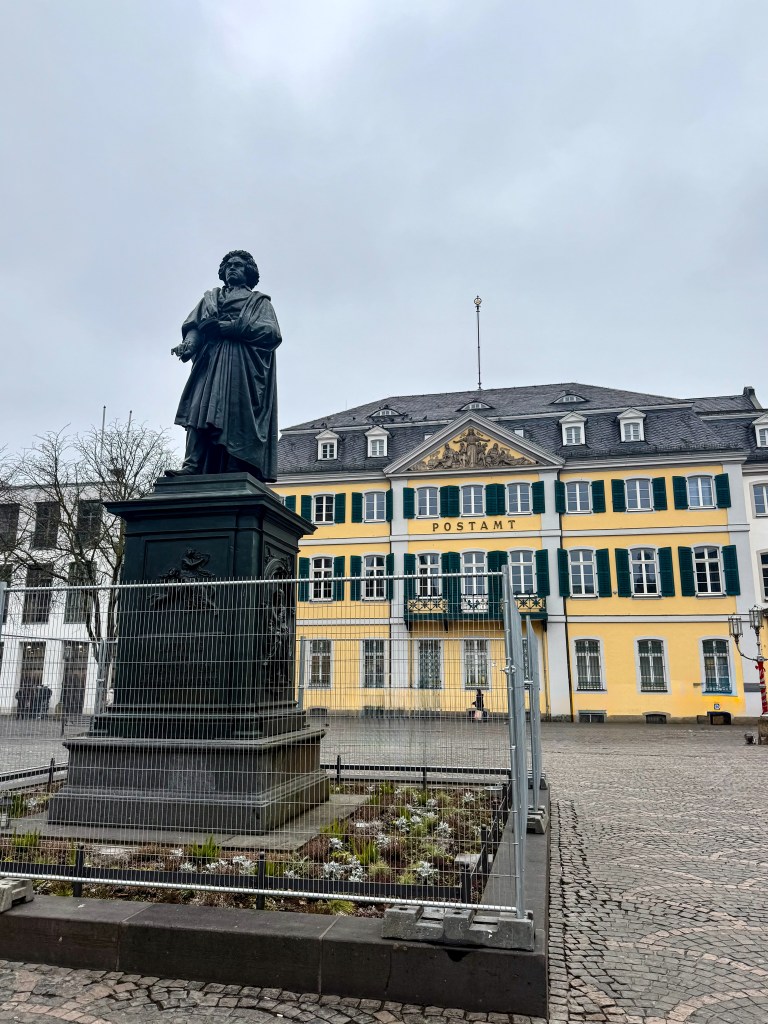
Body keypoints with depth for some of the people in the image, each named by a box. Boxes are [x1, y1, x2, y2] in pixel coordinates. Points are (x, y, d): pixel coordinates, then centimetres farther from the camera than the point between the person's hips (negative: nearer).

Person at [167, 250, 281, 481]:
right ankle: (192, 467, -24)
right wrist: (189, 343, -12)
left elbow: (272, 332, -2)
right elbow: (193, 325, 12)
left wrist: (227, 326, -9)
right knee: (201, 412, -14)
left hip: (242, 367, -3)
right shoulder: (211, 297, 28)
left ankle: (235, 474, -22)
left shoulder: (259, 302, 17)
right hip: (210, 363, 3)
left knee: (236, 417, -16)